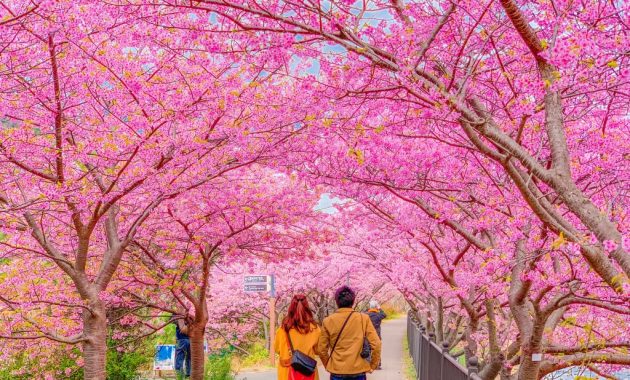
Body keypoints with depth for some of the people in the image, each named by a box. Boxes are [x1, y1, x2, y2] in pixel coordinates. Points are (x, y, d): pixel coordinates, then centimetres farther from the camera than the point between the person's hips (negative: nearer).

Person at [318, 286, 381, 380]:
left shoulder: (328, 321, -3)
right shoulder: (363, 318, -4)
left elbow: (322, 349, 1)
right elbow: (376, 344, -7)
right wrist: (372, 366, 5)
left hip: (337, 372, 0)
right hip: (358, 371, 0)